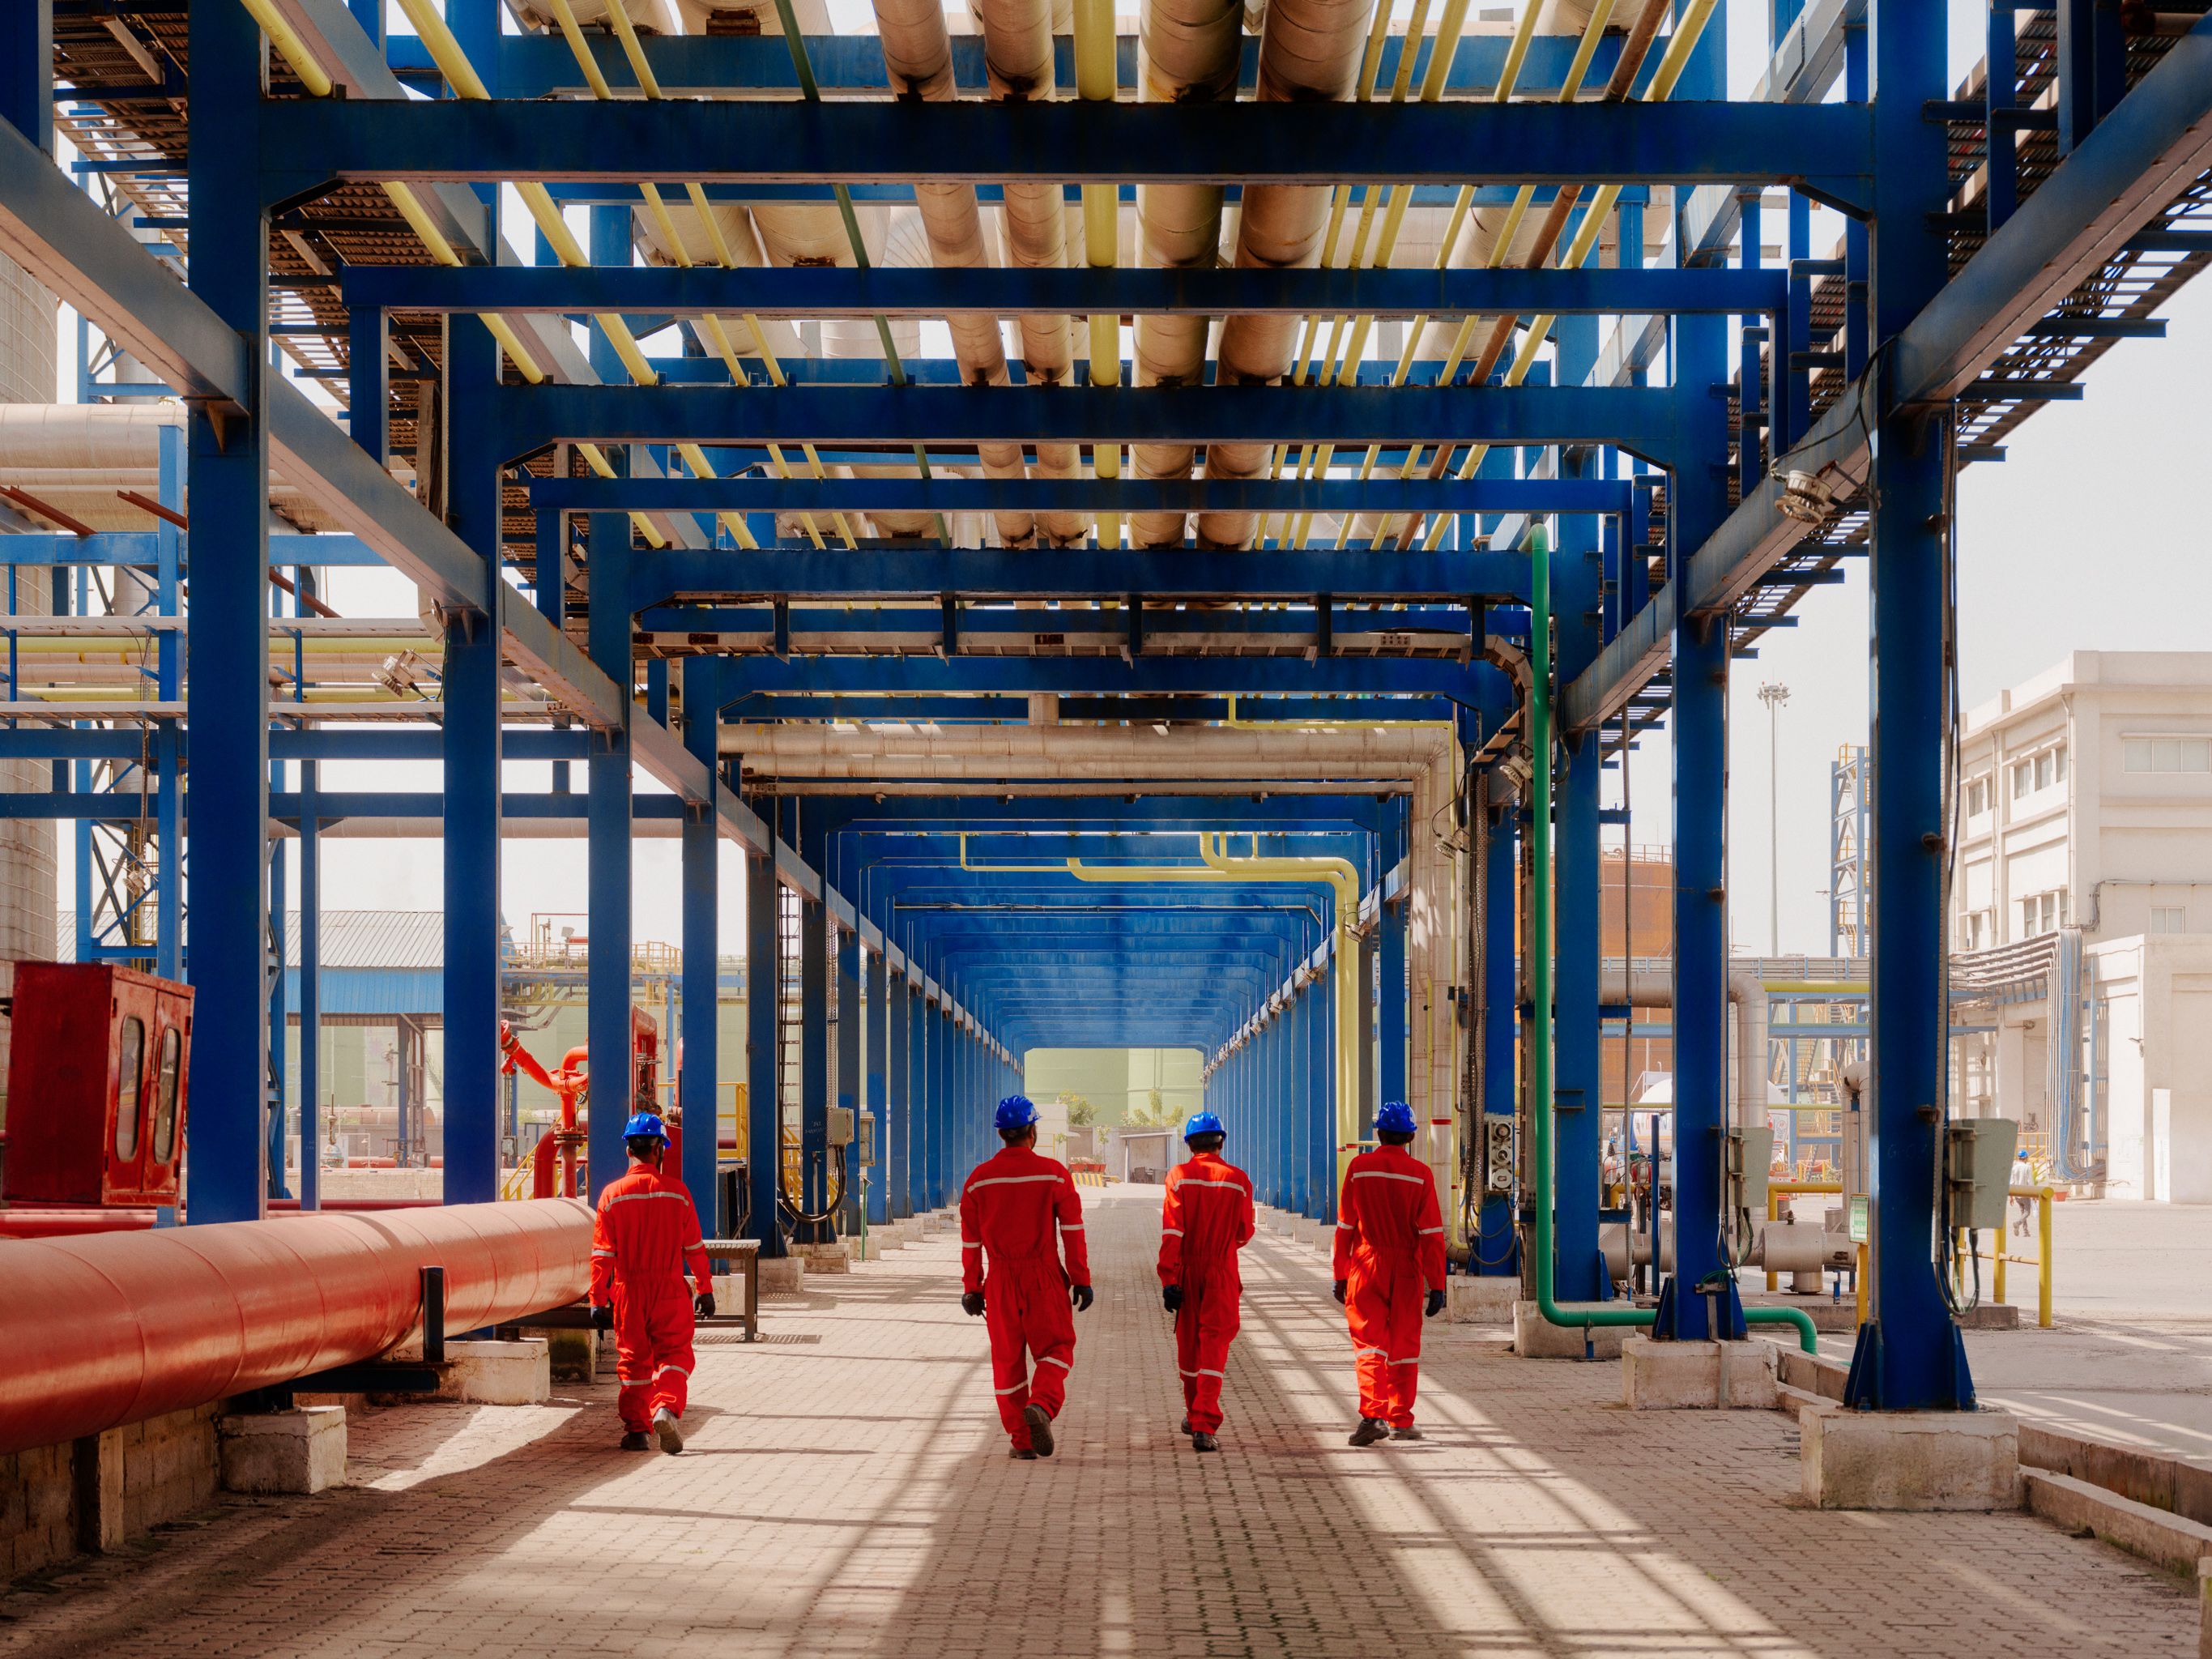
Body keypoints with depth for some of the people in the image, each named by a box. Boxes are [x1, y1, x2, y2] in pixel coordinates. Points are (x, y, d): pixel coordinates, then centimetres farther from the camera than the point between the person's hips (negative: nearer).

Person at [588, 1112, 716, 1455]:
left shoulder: (612, 1194, -4)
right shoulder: (676, 1191, -4)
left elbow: (602, 1254, -3)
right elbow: (695, 1247, 2)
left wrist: (598, 1300, 1)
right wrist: (705, 1289, 11)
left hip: (628, 1291, 1)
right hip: (669, 1291, -1)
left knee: (633, 1359, 12)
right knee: (673, 1353, 5)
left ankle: (635, 1429, 11)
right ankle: (666, 1407, -19)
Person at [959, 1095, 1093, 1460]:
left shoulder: (979, 1179, 1)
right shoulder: (1054, 1173, -4)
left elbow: (970, 1241, 4)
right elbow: (1073, 1232, -6)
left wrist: (972, 1288, 11)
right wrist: (1081, 1280, -1)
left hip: (1000, 1280, 2)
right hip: (1045, 1277, -2)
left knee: (1008, 1358, 10)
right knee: (1055, 1348, 8)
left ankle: (1021, 1440, 11)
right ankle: (1042, 1405, -21)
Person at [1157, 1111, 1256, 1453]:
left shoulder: (1179, 1176, -6)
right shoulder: (1238, 1180, -3)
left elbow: (1172, 1232, -11)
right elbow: (1244, 1235, 7)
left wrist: (1168, 1279, -11)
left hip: (1186, 1271, 1)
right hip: (1222, 1274, -1)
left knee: (1188, 1344, 16)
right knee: (1214, 1345, -3)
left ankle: (1193, 1415, 33)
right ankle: (1204, 1427, -16)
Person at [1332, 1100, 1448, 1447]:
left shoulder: (1359, 1168, -3)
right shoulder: (1420, 1174, -5)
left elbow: (1345, 1226, 0)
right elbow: (1431, 1233, -7)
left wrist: (1340, 1275, 8)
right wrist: (1436, 1285, -4)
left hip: (1366, 1266, 0)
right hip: (1407, 1271, 0)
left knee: (1369, 1343, 1)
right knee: (1404, 1345, 11)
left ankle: (1372, 1413, -17)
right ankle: (1400, 1421, 18)